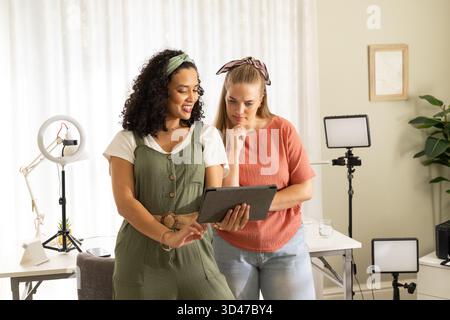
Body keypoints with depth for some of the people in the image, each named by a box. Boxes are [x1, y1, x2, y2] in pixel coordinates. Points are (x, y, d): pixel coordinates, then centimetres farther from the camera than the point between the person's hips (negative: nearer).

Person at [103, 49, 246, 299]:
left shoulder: (208, 136, 8)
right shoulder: (128, 140, 3)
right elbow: (125, 201, -8)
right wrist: (168, 236, -22)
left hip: (194, 250, 1)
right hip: (142, 252, -1)